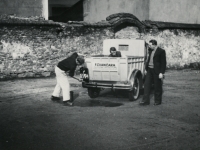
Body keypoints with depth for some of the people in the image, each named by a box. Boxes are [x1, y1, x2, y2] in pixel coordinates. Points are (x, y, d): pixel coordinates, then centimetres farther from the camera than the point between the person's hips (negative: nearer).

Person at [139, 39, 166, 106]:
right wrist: (146, 69, 16)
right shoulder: (150, 50, 10)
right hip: (149, 70, 6)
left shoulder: (161, 51, -10)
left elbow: (163, 63, -12)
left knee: (157, 86, 4)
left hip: (157, 71, -6)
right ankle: (146, 100, 4)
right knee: (147, 85, 1)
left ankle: (157, 101, 18)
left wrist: (161, 73, -16)